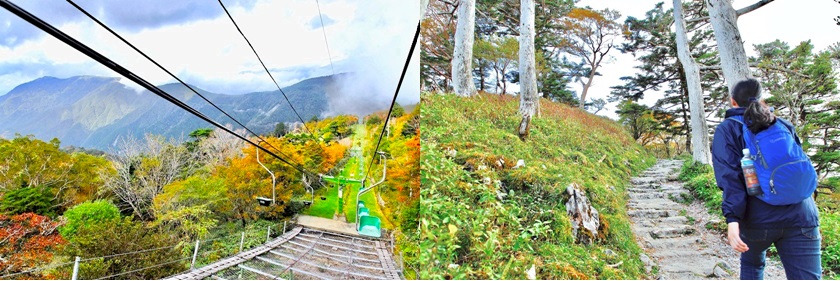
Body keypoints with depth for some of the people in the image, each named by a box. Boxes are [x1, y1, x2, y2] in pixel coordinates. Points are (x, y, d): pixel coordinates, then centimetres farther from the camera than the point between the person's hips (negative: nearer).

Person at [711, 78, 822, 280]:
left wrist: (732, 218, -20)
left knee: (752, 263, 26)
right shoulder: (784, 125, 15)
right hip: (801, 217, 2)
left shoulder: (727, 129, 2)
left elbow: (729, 175, -12)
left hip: (758, 219, -2)